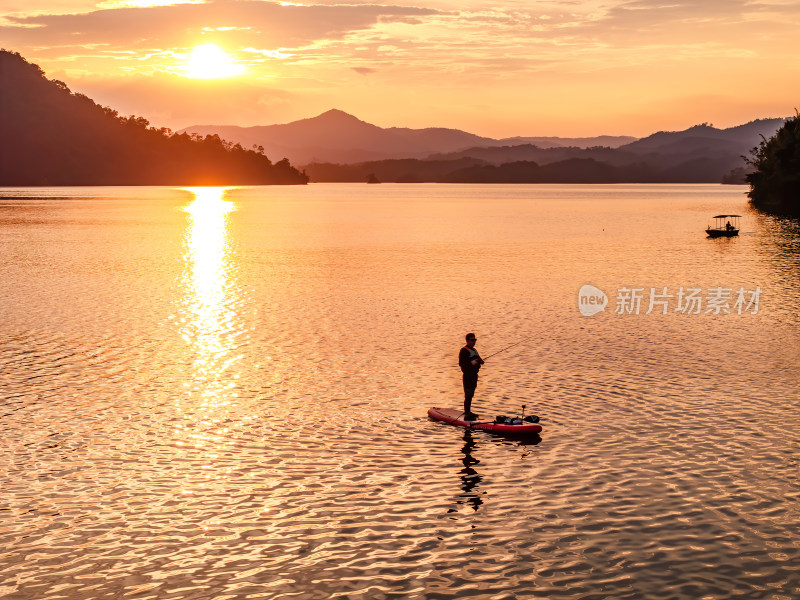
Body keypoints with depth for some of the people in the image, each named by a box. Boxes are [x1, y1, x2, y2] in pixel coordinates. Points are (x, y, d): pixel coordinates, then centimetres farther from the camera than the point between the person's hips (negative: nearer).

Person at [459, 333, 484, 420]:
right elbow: (461, 363, -20)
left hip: (474, 374, 10)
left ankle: (468, 412, 27)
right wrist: (471, 363, -32)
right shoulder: (464, 351, -11)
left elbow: (477, 360, 29)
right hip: (468, 375, -9)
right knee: (468, 395, -12)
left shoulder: (474, 350, 18)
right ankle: (466, 415, -13)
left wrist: (480, 361, 6)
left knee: (471, 394, 17)